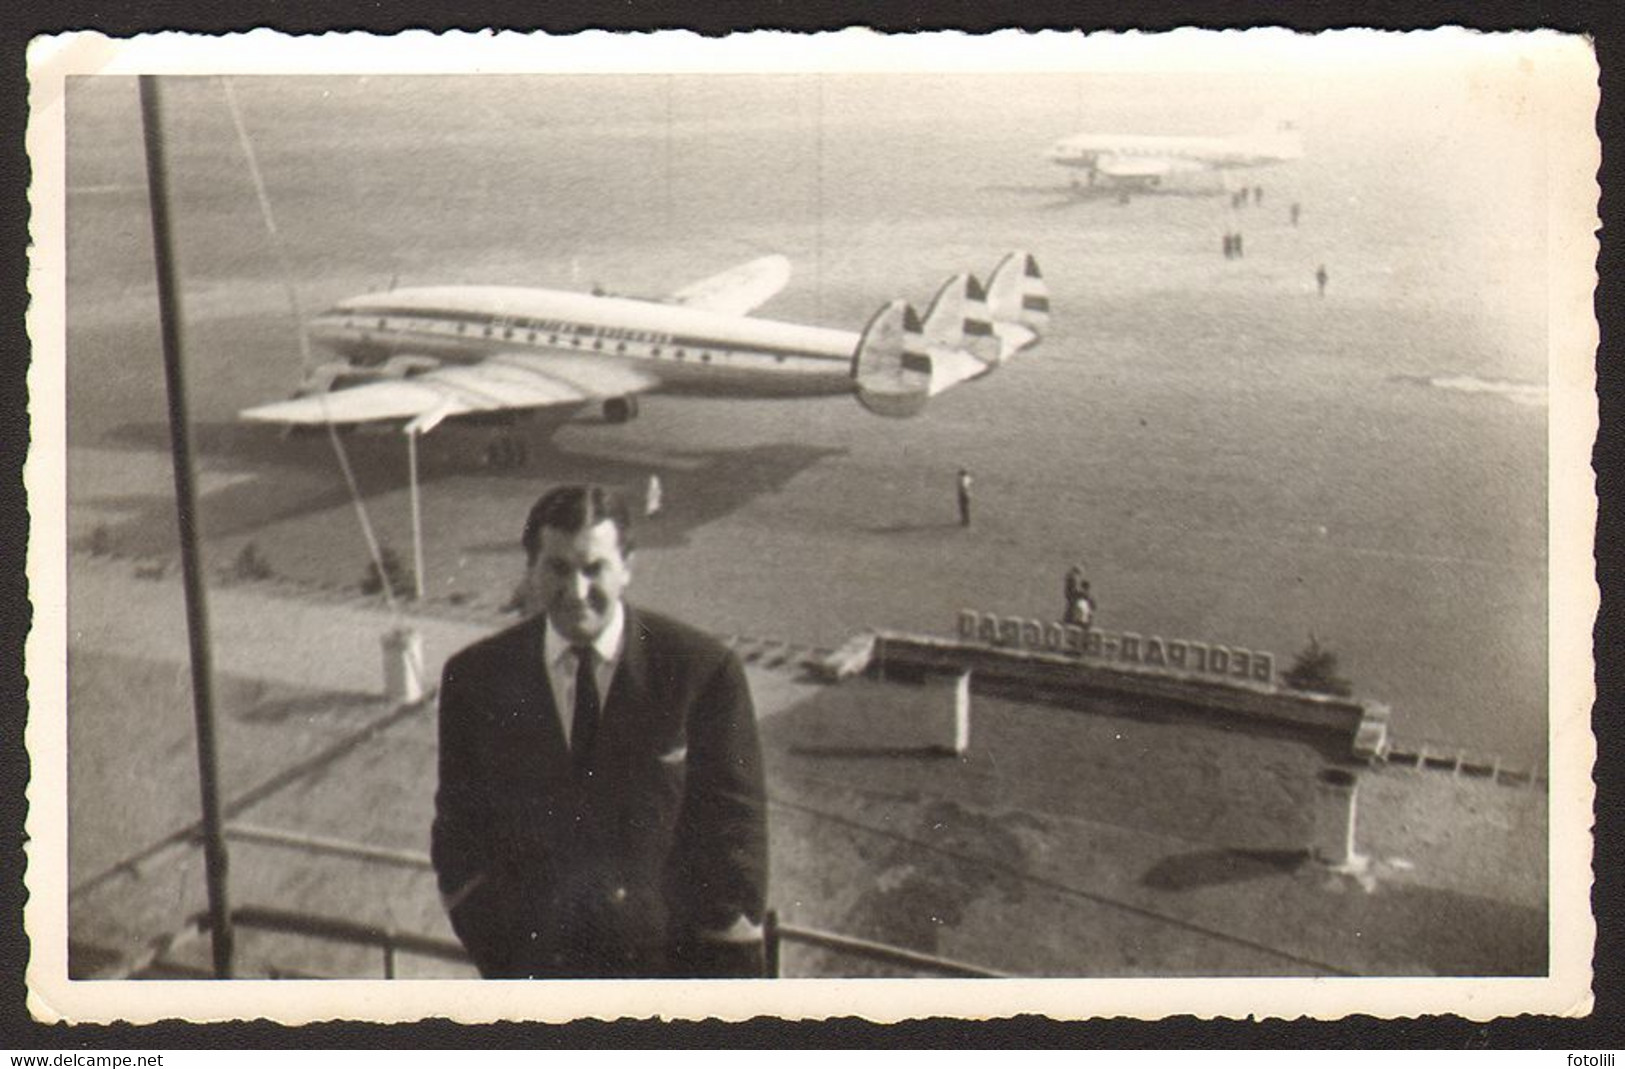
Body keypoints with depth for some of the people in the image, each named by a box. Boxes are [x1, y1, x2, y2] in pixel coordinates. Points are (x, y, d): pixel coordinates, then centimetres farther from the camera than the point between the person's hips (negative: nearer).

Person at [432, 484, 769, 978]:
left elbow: (735, 838, -7)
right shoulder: (475, 677, -2)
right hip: (536, 961, 2)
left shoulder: (704, 671, -10)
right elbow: (459, 834, 4)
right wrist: (501, 960, -5)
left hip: (672, 957, -1)